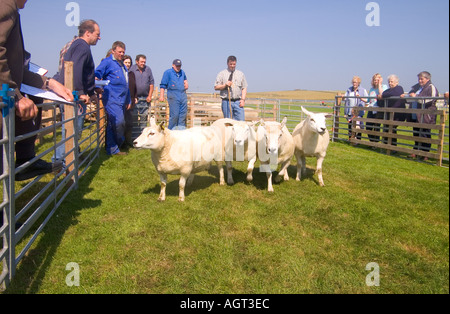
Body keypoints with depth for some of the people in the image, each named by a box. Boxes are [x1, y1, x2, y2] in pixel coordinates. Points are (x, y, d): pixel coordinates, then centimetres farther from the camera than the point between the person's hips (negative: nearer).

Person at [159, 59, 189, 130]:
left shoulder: (182, 72, 18)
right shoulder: (168, 72, 3)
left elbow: (185, 79, 40)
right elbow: (163, 85, -1)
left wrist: (186, 83, 17)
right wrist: (161, 96, -7)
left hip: (183, 96, 6)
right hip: (173, 96, -6)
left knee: (183, 114, 3)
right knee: (174, 114, -9)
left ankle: (181, 129, 12)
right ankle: (172, 129, 2)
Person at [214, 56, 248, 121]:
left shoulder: (241, 74, 15)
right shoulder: (222, 74, 8)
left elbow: (244, 88, 12)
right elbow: (216, 87, 5)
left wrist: (243, 99, -1)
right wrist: (225, 85, -12)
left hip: (238, 101, 2)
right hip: (226, 102, -2)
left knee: (241, 121, -7)